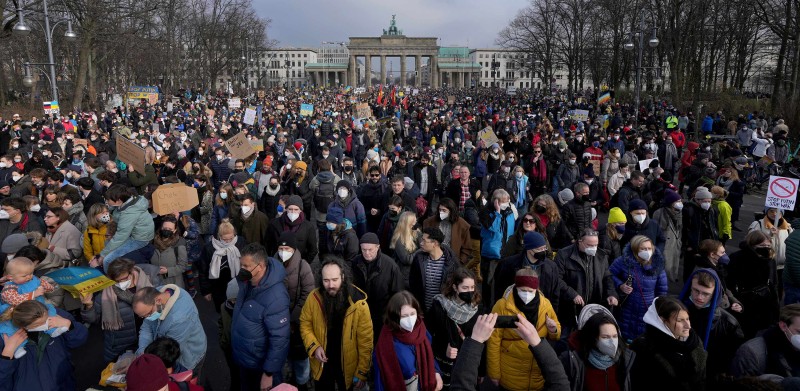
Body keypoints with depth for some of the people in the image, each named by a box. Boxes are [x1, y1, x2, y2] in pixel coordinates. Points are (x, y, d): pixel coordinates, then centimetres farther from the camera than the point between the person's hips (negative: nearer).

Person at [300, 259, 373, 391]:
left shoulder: (358, 303, -22)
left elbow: (365, 340, -16)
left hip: (348, 365, -1)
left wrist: (362, 372, -14)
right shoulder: (314, 297, -15)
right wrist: (314, 346, -15)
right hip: (321, 364, 2)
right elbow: (305, 323, 1)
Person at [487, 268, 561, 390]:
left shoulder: (545, 304, -4)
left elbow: (556, 335, 9)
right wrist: (494, 374, -9)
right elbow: (493, 342, -11)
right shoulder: (503, 306, -15)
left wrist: (554, 331, -13)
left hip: (540, 375, 3)